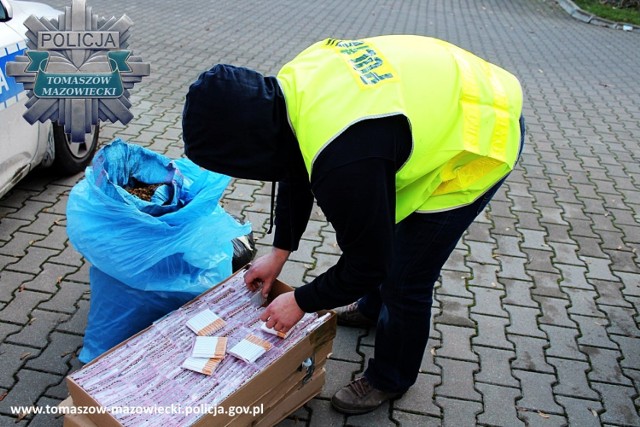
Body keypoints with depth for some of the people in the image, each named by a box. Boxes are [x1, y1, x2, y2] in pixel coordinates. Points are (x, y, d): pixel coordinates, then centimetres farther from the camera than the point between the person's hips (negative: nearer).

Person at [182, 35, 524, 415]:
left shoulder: (345, 160, -39)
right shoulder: (287, 88, -12)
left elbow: (369, 261, -23)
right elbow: (297, 174, 6)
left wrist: (301, 302, -7)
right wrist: (280, 251, 12)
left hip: (480, 141, -8)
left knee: (405, 281, 0)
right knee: (380, 230, 23)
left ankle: (390, 379, 28)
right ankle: (373, 307, 51)